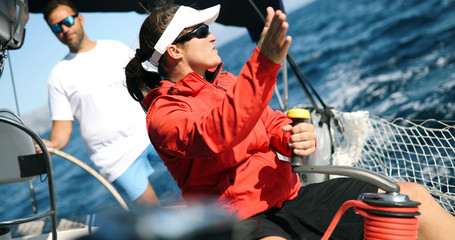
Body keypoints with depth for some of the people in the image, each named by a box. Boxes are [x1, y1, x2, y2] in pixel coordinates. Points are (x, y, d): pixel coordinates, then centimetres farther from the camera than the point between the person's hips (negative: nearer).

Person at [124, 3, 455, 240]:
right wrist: (264, 61, -39)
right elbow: (218, 132, -28)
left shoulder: (223, 81, 16)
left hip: (288, 196, 7)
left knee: (412, 196, -6)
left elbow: (271, 123, 15)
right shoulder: (163, 114, -7)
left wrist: (299, 137, -9)